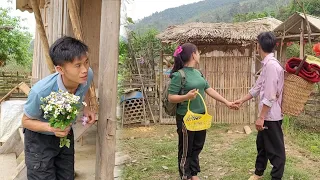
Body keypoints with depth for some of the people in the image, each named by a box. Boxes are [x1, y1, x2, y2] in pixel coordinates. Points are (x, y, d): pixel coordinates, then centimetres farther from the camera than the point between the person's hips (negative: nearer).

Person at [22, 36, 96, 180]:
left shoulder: (87, 76, -24)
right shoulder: (41, 91, -38)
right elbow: (26, 121, -19)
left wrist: (86, 109, -11)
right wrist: (51, 127, -36)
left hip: (66, 135, 5)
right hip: (40, 139, -5)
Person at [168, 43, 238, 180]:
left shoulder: (198, 73, 8)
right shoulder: (178, 75, -16)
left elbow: (209, 90, 12)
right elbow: (171, 98, -17)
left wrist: (226, 102, 12)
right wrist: (186, 96, -33)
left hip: (200, 116, 8)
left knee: (197, 147, 18)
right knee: (186, 150, 6)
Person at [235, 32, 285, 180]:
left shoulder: (272, 65, -21)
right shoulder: (266, 64, 9)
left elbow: (270, 96, -24)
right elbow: (258, 87, 18)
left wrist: (261, 117, -21)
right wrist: (242, 100, 23)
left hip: (271, 116, -10)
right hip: (267, 115, 10)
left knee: (275, 148, 5)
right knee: (261, 144, 22)